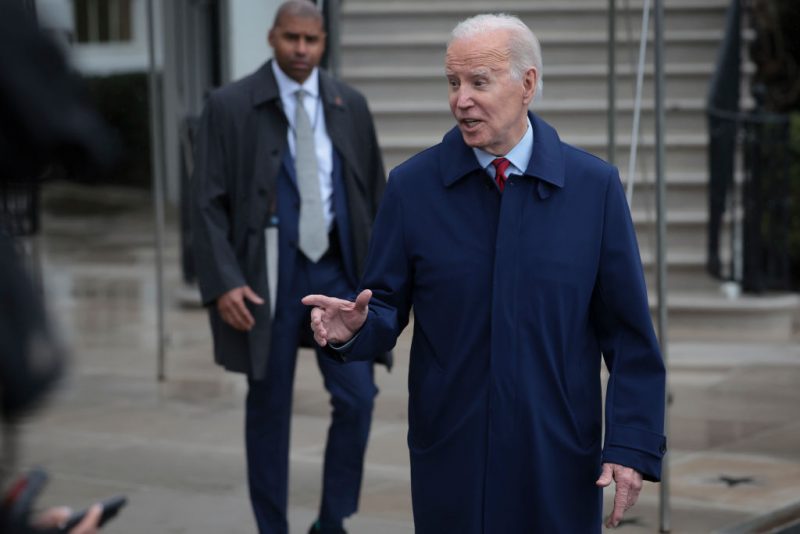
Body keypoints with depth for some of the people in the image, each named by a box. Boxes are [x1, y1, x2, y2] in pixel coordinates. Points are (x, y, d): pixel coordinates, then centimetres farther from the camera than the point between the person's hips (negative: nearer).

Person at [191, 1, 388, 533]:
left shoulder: (350, 105, 6)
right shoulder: (230, 106, -4)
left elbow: (376, 193, 10)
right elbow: (210, 202, -6)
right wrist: (223, 282, -15)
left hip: (337, 269, 3)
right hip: (267, 273, -2)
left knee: (357, 397, -5)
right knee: (269, 407, 6)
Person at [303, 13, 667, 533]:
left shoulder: (595, 185, -2)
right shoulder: (413, 185, -1)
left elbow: (629, 333, -1)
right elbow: (387, 303, 2)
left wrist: (632, 446, -6)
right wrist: (356, 327, -21)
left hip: (560, 461, 0)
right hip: (450, 458, 0)